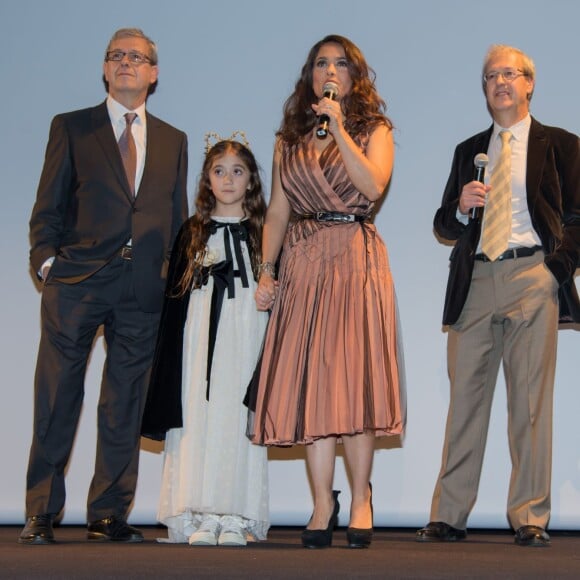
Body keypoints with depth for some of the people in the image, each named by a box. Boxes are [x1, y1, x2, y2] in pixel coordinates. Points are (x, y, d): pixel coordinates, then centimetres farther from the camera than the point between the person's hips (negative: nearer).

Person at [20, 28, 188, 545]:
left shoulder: (173, 140, 17)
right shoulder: (71, 128, 10)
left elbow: (177, 217, 17)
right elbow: (48, 207, 6)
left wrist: (174, 278, 8)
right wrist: (47, 260, -6)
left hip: (144, 289, 2)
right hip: (76, 282, -2)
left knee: (125, 406, 5)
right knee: (58, 399, -2)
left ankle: (108, 515, 13)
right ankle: (41, 513, 6)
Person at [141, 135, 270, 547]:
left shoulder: (263, 233, 8)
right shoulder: (192, 233, 12)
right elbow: (175, 299, 9)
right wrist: (171, 355, 2)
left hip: (247, 338, -1)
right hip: (201, 338, 1)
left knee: (239, 419, -5)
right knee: (199, 419, -4)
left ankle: (235, 520, -1)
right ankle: (202, 518, -1)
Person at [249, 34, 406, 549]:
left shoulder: (374, 129, 8)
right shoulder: (290, 138, 16)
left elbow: (373, 186, -10)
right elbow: (277, 211, 13)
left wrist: (338, 129, -13)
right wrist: (266, 271, 4)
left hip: (356, 260, -3)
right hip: (302, 263, 3)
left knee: (353, 377, -7)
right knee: (309, 381, -2)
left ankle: (361, 498, 4)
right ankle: (323, 503, 3)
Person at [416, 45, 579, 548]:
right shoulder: (468, 151, 20)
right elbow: (444, 226, 19)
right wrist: (461, 207, -2)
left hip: (532, 276, -3)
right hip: (476, 280, 3)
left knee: (530, 400, -4)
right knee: (466, 397, 2)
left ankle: (530, 518, 3)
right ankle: (449, 516, 5)